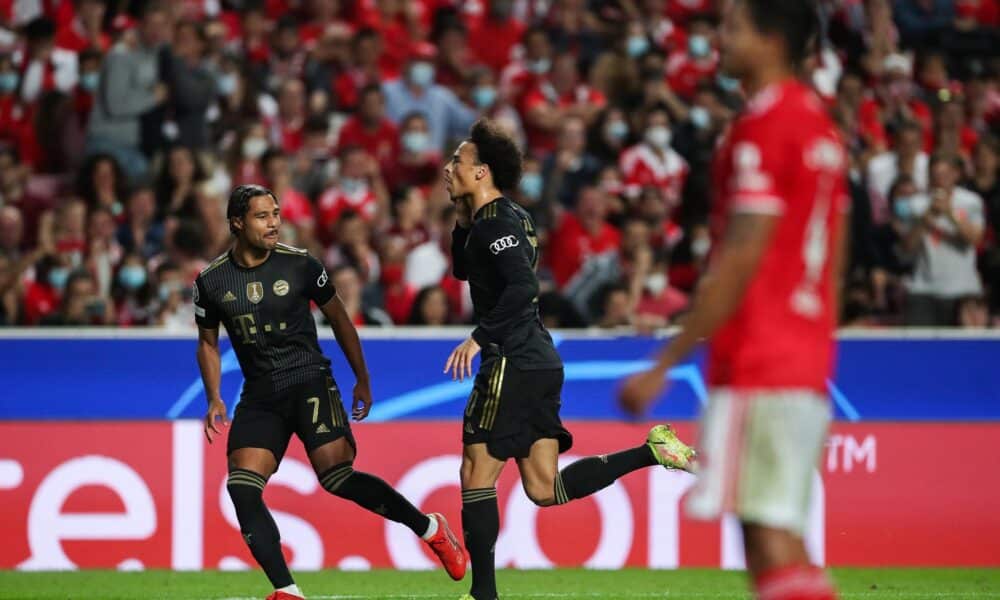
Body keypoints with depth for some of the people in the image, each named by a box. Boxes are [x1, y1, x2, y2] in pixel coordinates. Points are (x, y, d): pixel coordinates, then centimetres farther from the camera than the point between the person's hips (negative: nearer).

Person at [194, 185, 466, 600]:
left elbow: (339, 319, 8)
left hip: (309, 381, -3)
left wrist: (362, 380, 11)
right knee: (241, 487, -13)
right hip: (259, 394, 3)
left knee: (337, 477, -18)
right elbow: (208, 342, 15)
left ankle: (430, 529, 0)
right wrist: (214, 400, 3)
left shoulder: (300, 265, -5)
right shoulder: (211, 281, 1)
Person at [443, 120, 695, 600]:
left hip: (513, 363, -10)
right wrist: (462, 218, 17)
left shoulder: (496, 223, -12)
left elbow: (522, 287, -25)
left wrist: (479, 338, -24)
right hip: (539, 362, 10)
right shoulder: (507, 218, 18)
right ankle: (650, 452, 3)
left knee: (476, 471, -5)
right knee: (546, 490, 9)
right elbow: (462, 270, 31)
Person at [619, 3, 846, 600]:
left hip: (757, 366, -9)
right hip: (809, 361, 9)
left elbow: (741, 260, -17)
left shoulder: (763, 127, -12)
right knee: (778, 538, 9)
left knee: (770, 536, -11)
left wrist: (665, 363, -15)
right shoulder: (822, 126, 16)